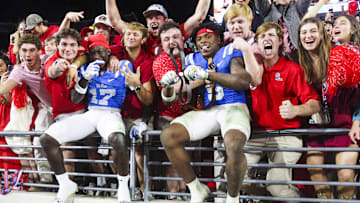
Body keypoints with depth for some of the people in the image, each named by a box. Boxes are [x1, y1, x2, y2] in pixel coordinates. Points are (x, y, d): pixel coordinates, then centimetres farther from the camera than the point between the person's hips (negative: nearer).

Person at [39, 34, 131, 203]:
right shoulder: (86, 69, 10)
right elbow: (75, 100, 2)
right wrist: (85, 79, -15)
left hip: (111, 114, -4)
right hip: (89, 114, 5)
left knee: (118, 139, -41)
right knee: (47, 138, -9)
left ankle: (123, 187, -18)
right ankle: (65, 184, 7)